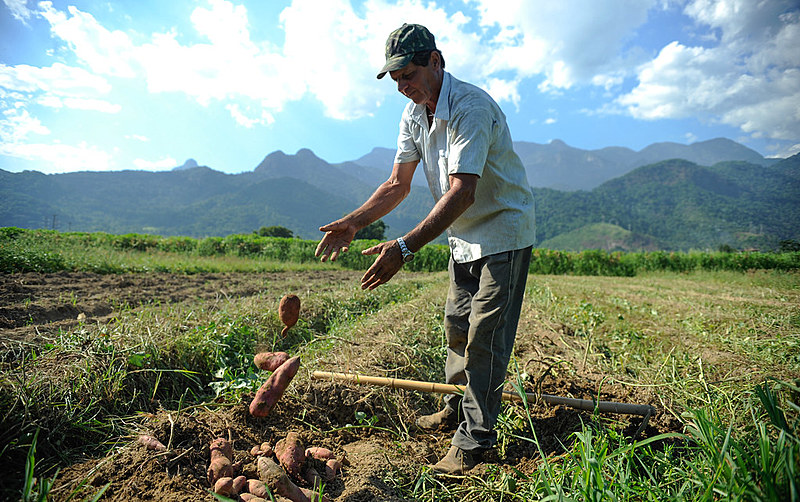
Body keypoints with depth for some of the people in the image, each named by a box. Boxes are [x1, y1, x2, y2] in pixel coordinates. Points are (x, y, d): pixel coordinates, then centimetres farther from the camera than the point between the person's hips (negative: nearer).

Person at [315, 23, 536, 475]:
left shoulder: (471, 107, -25)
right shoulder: (415, 113, 2)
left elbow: (462, 192, -35)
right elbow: (398, 184, 2)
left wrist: (405, 248, -41)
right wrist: (354, 223, -11)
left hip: (504, 234, -8)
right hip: (464, 238, 8)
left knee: (485, 337, -6)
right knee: (456, 325, 15)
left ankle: (474, 439, 10)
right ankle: (458, 407, 35)